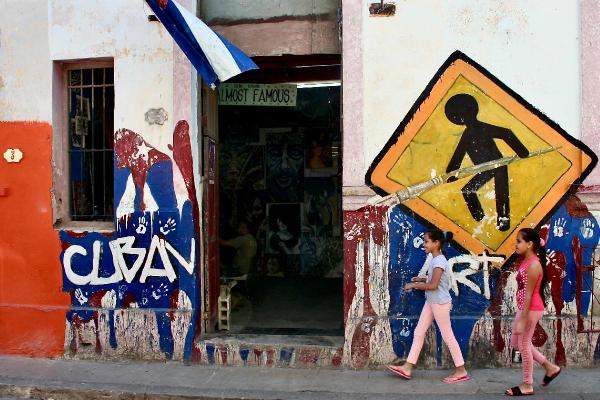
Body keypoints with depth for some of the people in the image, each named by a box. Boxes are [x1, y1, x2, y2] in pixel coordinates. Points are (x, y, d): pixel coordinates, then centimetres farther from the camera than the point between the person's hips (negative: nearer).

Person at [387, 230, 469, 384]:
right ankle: (407, 368, 14)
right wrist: (420, 279, 8)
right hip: (431, 302, 10)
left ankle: (461, 371, 13)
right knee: (419, 333, 9)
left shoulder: (439, 261, -21)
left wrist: (413, 285, -16)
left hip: (440, 303, -10)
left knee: (448, 336, 1)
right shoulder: (436, 260, 9)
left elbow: (433, 285, -24)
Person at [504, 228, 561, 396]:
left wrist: (522, 320, -20)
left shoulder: (533, 265, -20)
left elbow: (529, 295, -21)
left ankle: (527, 385, 18)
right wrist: (521, 315, 18)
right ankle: (550, 367, 29)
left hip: (531, 310, -10)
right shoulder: (525, 261, 8)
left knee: (523, 344, 3)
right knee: (516, 343, 17)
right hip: (524, 308, 10)